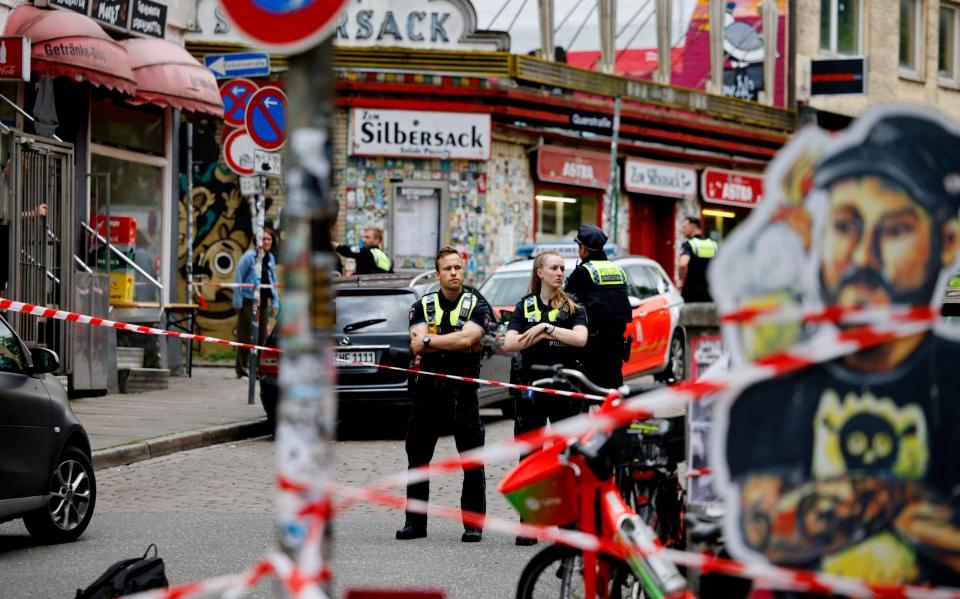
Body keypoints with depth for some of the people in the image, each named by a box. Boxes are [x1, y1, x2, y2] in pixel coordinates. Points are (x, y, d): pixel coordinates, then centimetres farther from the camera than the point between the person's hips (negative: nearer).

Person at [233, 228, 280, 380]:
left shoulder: (270, 258, 10)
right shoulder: (248, 257, -9)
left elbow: (273, 281, 17)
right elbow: (238, 279, -8)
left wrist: (275, 303, 11)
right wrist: (238, 302, -12)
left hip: (263, 301, 6)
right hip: (248, 301, -6)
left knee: (261, 335, 8)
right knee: (245, 335, -3)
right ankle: (242, 369, 2)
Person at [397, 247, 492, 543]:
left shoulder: (476, 307, 2)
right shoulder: (422, 307, 9)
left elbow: (467, 338, -16)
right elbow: (418, 346, -6)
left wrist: (429, 341, -9)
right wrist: (454, 343, -11)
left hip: (463, 391, -2)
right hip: (427, 388, 2)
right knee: (418, 458, 5)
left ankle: (473, 524, 3)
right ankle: (415, 522, 12)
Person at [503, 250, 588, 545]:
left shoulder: (573, 307, 5)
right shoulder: (525, 306, 8)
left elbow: (580, 338, -14)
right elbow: (509, 343, -5)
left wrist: (546, 327, -17)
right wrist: (541, 335, -15)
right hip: (531, 388, 1)